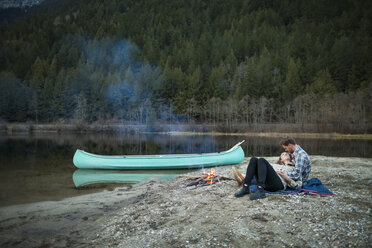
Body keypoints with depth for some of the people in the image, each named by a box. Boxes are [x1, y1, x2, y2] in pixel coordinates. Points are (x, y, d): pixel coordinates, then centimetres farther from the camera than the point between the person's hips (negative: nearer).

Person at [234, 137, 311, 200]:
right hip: (265, 183, 5)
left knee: (261, 160, -26)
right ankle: (245, 188, -28)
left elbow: (298, 185, 11)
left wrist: (287, 177, -4)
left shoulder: (294, 169, 25)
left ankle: (260, 191, -40)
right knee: (253, 159, -18)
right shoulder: (276, 166, 40)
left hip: (279, 183, -5)